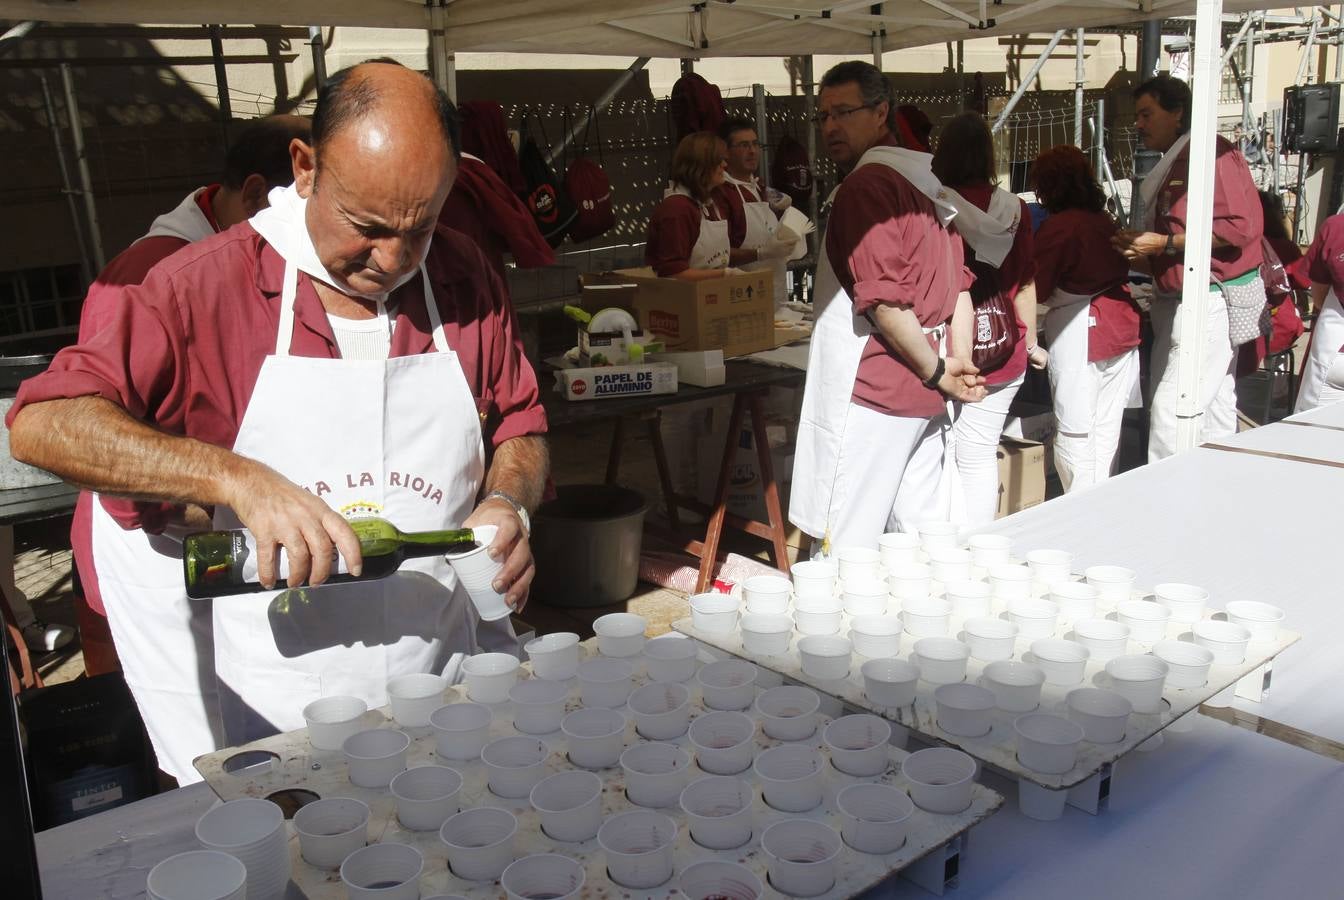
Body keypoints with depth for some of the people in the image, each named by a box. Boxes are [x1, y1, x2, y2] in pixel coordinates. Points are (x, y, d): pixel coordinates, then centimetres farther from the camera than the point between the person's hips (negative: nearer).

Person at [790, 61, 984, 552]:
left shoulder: (863, 186, -13)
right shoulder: (922, 176, 16)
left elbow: (884, 299, -20)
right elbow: (959, 284, 16)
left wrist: (937, 371, -9)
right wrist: (956, 367, 13)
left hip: (870, 394, -9)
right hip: (922, 398, 9)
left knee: (845, 548, -2)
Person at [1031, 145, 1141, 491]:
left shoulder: (1056, 226, -12)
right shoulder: (1105, 220, 9)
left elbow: (1037, 290, -9)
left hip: (1079, 332, -7)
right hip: (1121, 328, 7)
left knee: (1074, 430, 2)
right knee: (1107, 426, 13)